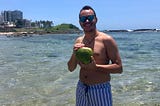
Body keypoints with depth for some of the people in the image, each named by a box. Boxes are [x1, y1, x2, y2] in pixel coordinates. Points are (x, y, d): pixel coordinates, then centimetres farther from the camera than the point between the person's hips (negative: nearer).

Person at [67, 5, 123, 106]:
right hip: (81, 89, 5)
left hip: (101, 90, -5)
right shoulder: (79, 41, 6)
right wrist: (74, 53, -10)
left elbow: (119, 68, -13)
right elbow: (71, 68, 8)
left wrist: (95, 67, -23)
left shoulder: (106, 40, -10)